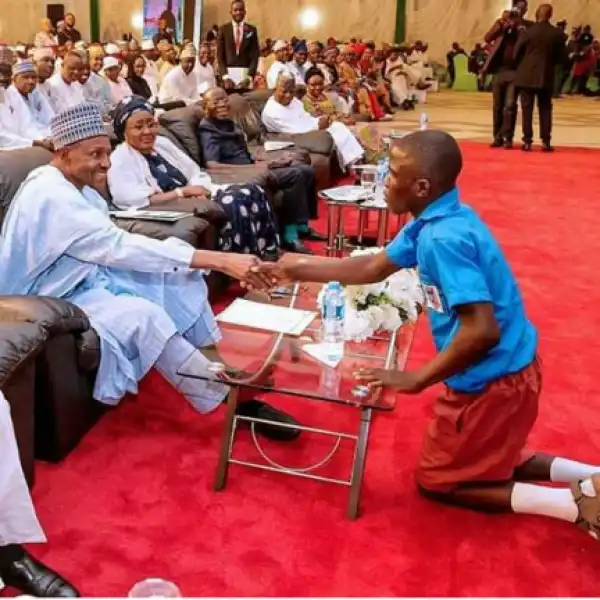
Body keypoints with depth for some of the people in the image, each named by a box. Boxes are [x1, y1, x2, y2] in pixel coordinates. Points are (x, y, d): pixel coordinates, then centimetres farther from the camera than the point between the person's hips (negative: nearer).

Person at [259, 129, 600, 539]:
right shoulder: (434, 220, 3)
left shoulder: (444, 236, -27)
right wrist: (295, 270, 14)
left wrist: (417, 380, -21)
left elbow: (482, 330, -32)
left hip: (493, 381, -9)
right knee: (488, 457, 31)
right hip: (507, 370, 9)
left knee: (437, 479, 12)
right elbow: (374, 267, 13)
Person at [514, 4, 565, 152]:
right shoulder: (557, 34, -1)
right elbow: (561, 57, 4)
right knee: (545, 109, 8)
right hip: (546, 77, 2)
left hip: (526, 75, -2)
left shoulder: (528, 32, -8)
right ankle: (545, 141, 4)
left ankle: (527, 141, -1)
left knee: (527, 109, 2)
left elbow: (516, 53, -2)